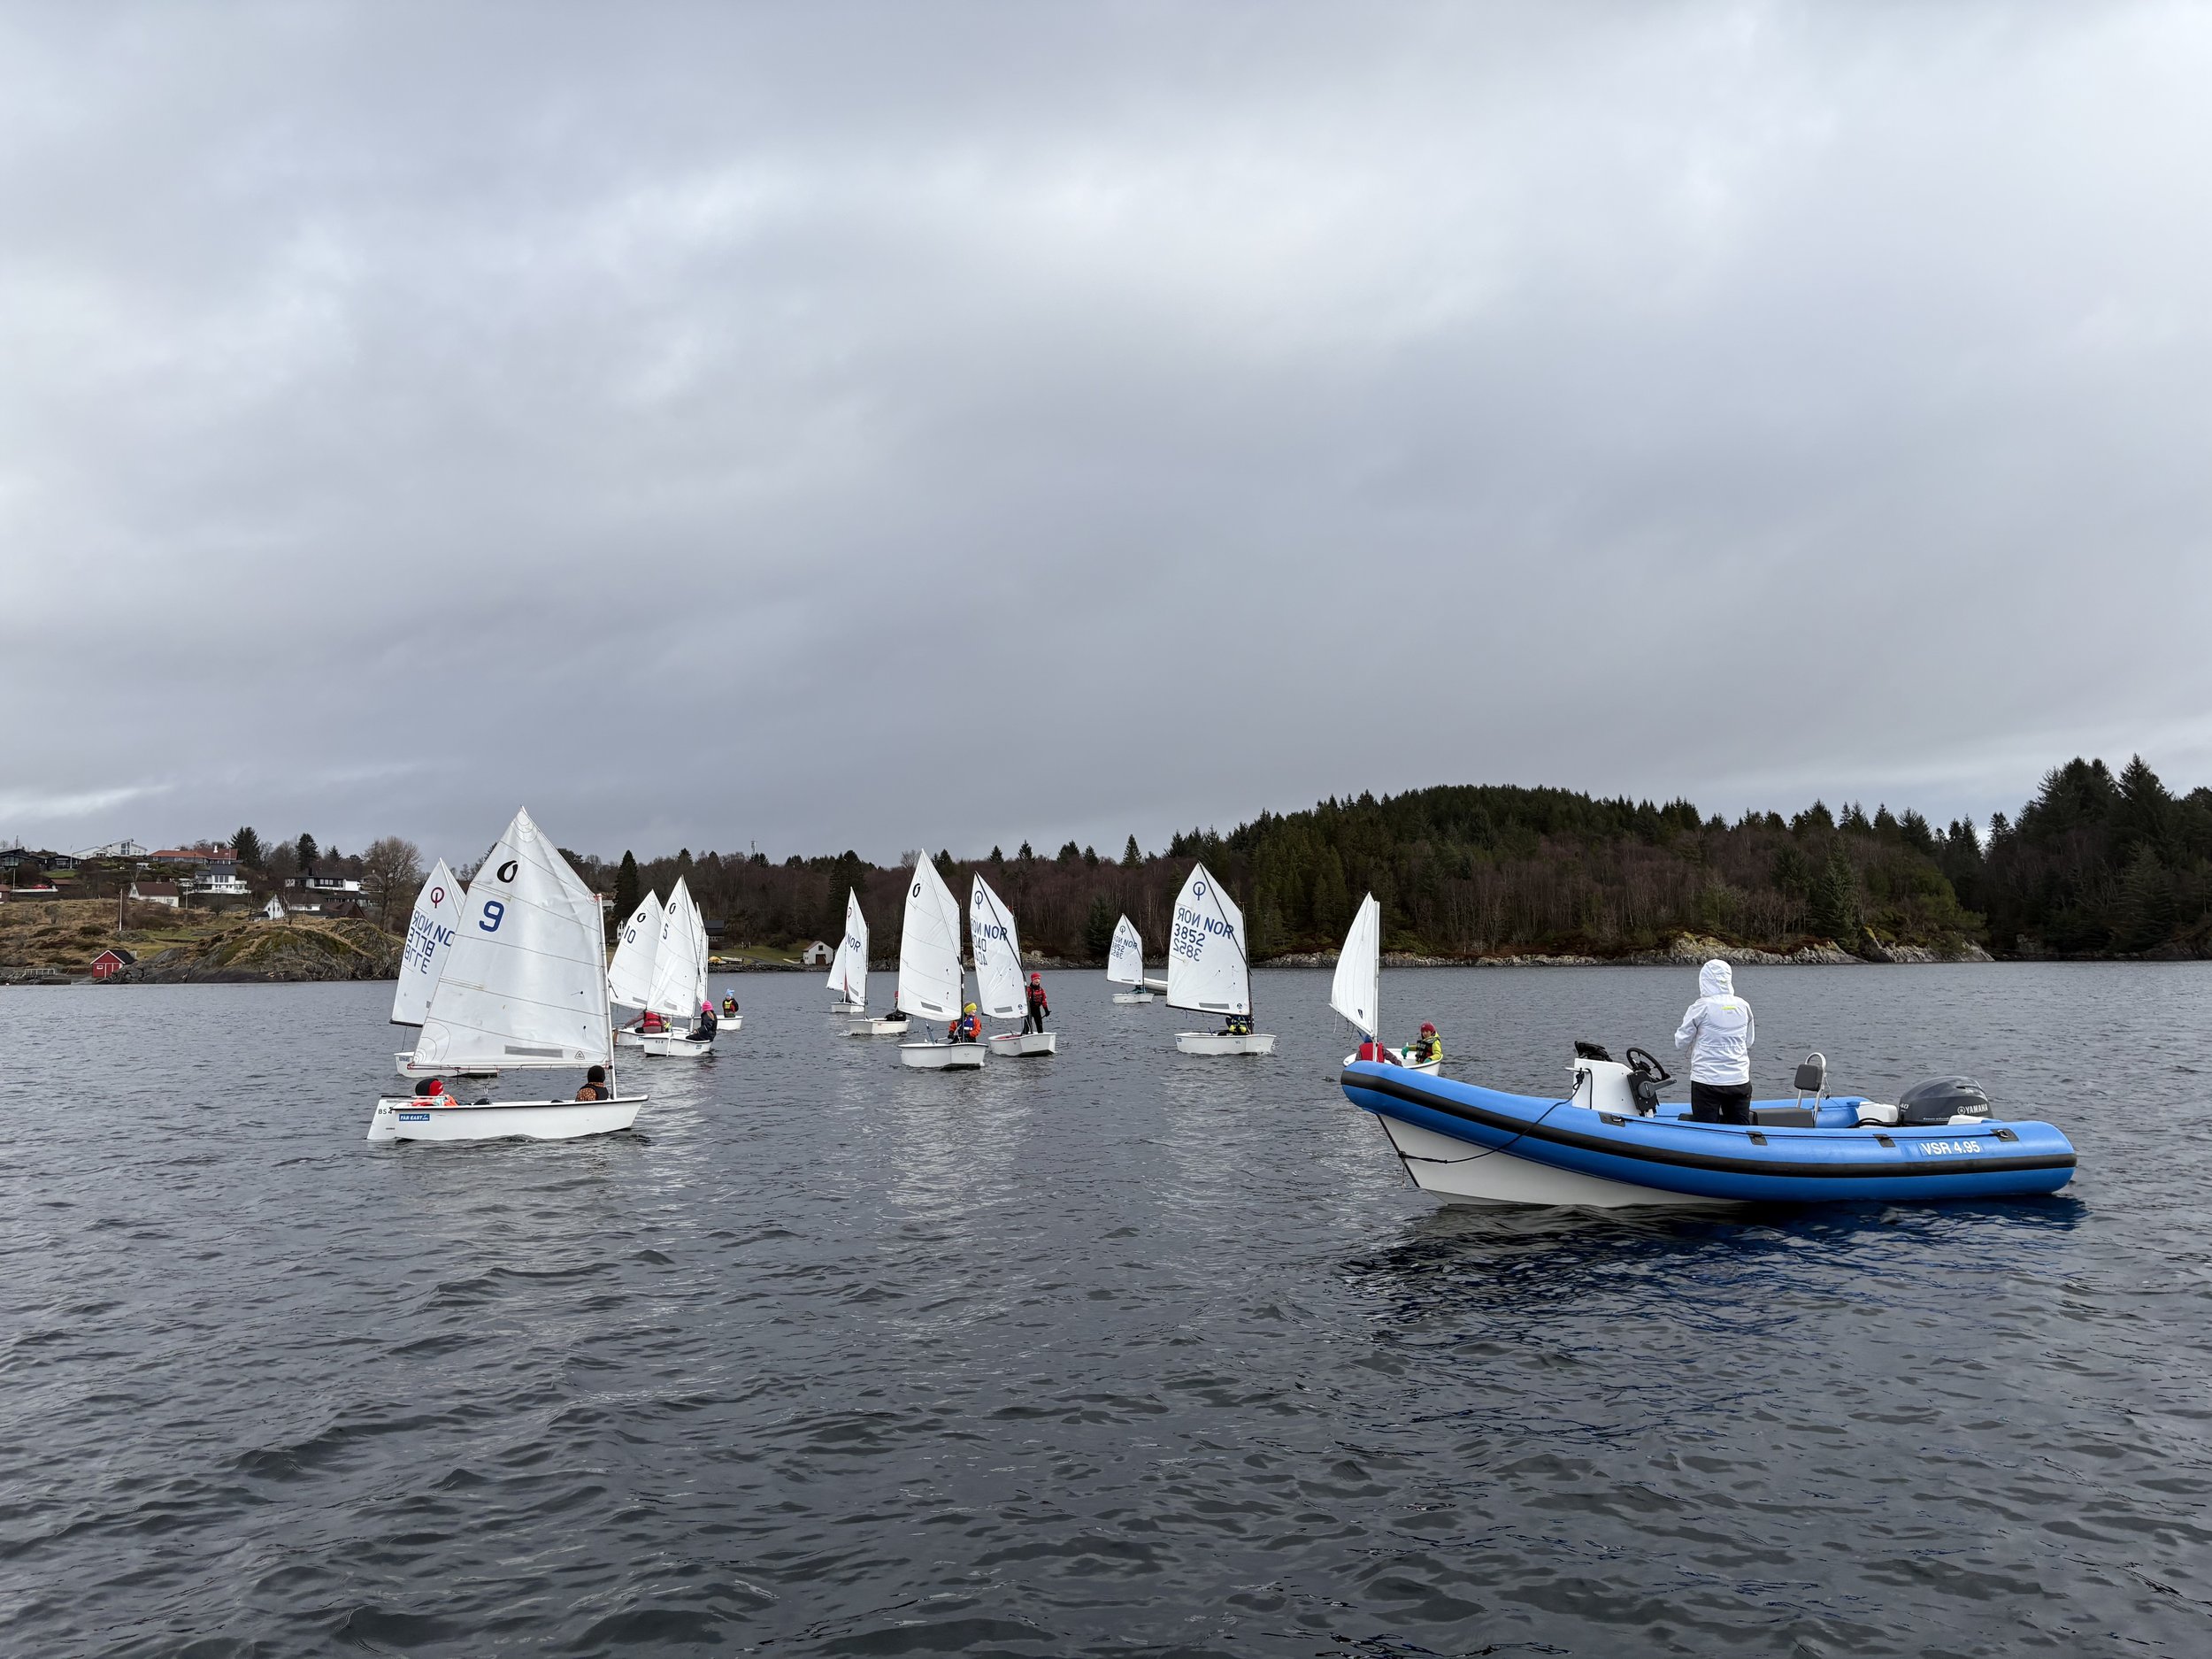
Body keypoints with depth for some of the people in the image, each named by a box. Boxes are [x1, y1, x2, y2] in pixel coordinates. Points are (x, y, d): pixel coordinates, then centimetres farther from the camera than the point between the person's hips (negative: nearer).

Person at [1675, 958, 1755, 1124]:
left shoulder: (1702, 1007, -11)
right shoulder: (1743, 1006, 2)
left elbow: (1681, 1042, -2)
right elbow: (1749, 1041, 14)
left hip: (1707, 1080, -4)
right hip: (1740, 1081, 4)